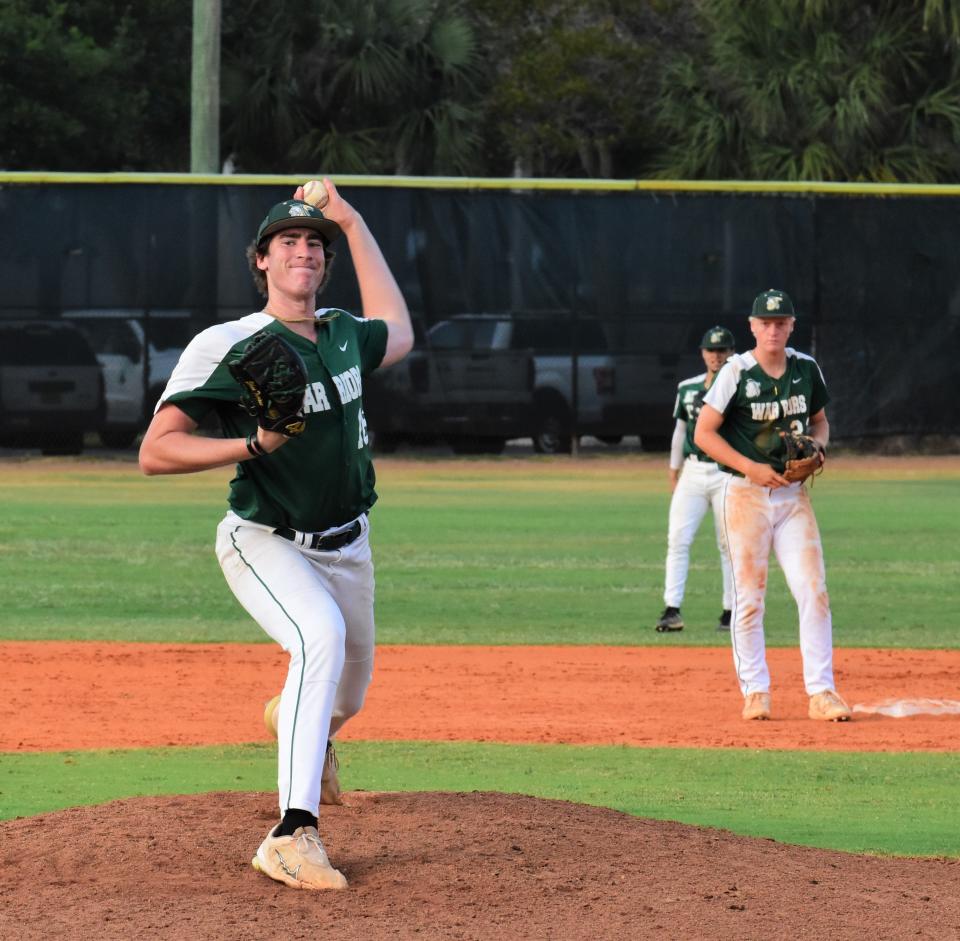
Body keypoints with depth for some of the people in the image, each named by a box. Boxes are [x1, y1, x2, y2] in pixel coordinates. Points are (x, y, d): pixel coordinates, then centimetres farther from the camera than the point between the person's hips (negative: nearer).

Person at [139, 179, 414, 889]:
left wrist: (352, 223, 21)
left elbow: (398, 332, 27)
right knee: (321, 636, -34)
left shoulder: (344, 335, 2)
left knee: (346, 696, 18)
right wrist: (254, 444, -33)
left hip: (346, 547, 7)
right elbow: (155, 451, -20)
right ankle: (292, 838, -37)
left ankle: (298, 722, 59)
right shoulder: (228, 347, -18)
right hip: (265, 544, -7)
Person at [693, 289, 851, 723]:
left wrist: (817, 447, -2)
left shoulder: (806, 369, 6)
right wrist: (750, 468, -15)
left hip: (794, 493, 3)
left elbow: (819, 420, 21)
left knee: (814, 591, -5)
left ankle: (821, 692, -2)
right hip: (746, 493, -3)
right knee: (749, 596, 0)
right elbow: (703, 432, -7)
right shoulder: (736, 372, -7)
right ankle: (754, 691, 9)